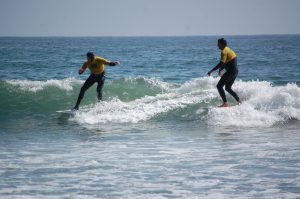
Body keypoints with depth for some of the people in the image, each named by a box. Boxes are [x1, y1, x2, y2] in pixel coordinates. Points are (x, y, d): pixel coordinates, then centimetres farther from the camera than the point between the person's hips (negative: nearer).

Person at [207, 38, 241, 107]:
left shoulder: (224, 51, -15)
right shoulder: (228, 49, 15)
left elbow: (222, 63, -27)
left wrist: (211, 70, -26)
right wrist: (220, 69, 27)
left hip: (231, 72, -10)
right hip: (235, 71, 10)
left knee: (219, 86, -6)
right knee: (228, 88, 22)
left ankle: (225, 103, -13)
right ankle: (239, 101, 20)